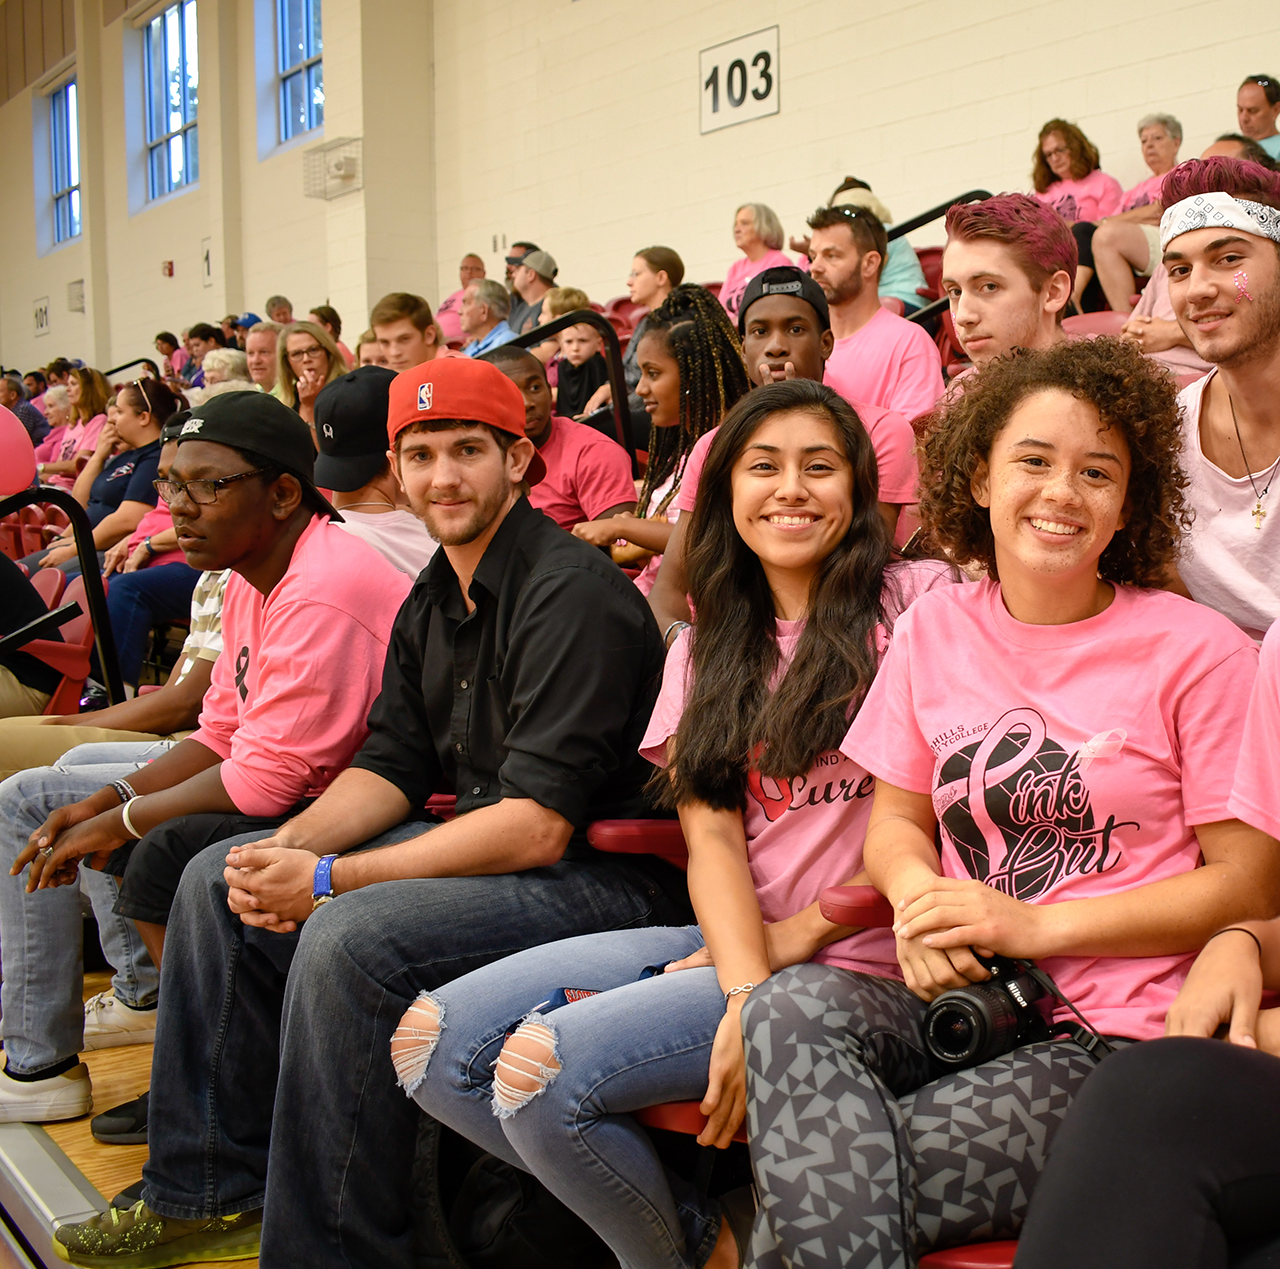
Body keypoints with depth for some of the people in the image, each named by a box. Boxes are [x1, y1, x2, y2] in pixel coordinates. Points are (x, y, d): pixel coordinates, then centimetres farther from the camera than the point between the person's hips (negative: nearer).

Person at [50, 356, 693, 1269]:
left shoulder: (572, 594, -20)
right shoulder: (434, 600, 10)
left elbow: (538, 826, -25)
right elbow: (392, 767, 12)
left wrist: (328, 880, -22)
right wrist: (288, 850, -10)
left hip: (602, 871, -10)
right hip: (481, 841, 10)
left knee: (349, 938, -31)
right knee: (217, 882, 7)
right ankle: (212, 1191, 16)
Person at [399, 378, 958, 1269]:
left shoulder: (916, 602, -4)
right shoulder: (708, 646, 15)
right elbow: (711, 835, 3)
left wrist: (799, 935, -9)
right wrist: (746, 990, -15)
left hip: (850, 962, -7)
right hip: (732, 942, 7)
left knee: (544, 1065, -23)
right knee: (435, 1043, -7)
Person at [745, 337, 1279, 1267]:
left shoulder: (1198, 653, -4)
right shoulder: (936, 627, 10)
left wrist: (1039, 924, -12)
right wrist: (920, 906, -8)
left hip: (1121, 1040, -4)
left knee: (821, 1186, -26)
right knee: (792, 1007, -29)